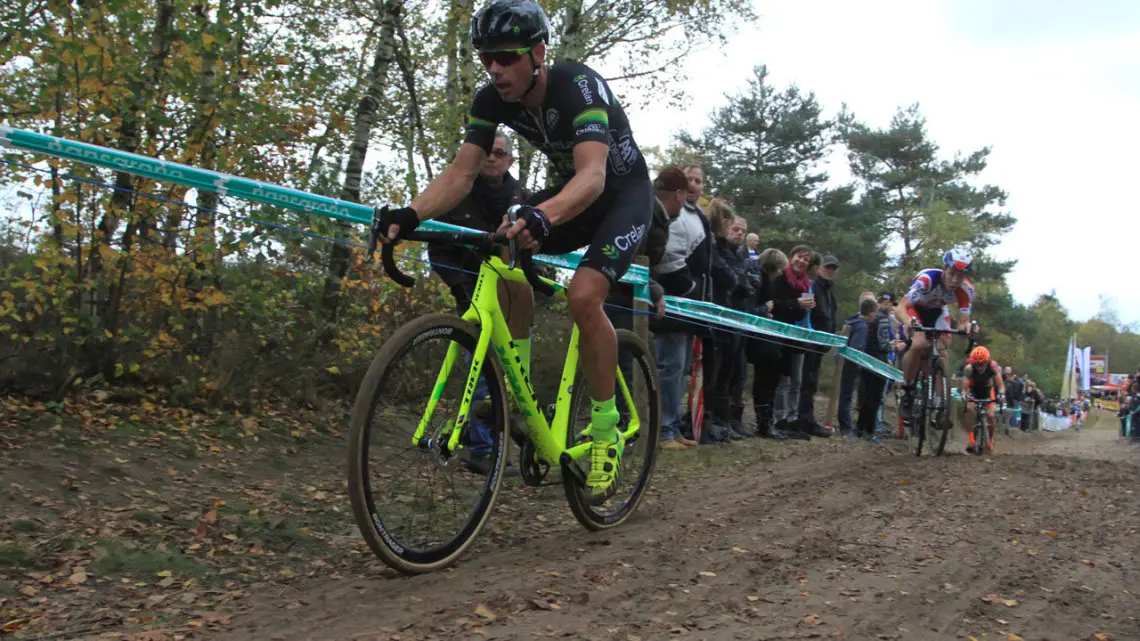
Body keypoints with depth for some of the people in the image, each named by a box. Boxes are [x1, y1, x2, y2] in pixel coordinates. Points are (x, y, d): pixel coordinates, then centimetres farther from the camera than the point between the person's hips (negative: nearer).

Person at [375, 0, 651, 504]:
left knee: (583, 295, -29)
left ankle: (606, 430, -12)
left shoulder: (578, 85, -31)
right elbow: (460, 173, -19)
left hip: (624, 193, -6)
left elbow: (593, 175, -45)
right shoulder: (492, 100, -12)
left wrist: (540, 216, -65)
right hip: (570, 191, 6)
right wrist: (411, 214, -38)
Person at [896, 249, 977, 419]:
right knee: (919, 345, -28)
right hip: (915, 309, -4)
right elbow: (900, 309, -44)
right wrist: (908, 321, -67)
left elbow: (963, 321, -26)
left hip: (938, 312, 4)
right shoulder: (927, 279, -40)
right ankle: (907, 390, -10)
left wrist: (966, 326, -51)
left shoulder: (966, 290, -27)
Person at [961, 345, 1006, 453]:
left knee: (991, 415, -17)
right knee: (969, 409, -29)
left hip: (988, 389, 1)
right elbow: (964, 387, -37)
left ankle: (990, 440, 10)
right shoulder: (969, 368, -34)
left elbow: (1000, 384, -37)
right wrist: (964, 395, -60)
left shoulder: (993, 366, -31)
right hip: (973, 390, -1)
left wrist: (1001, 394, -58)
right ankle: (971, 441, -25)